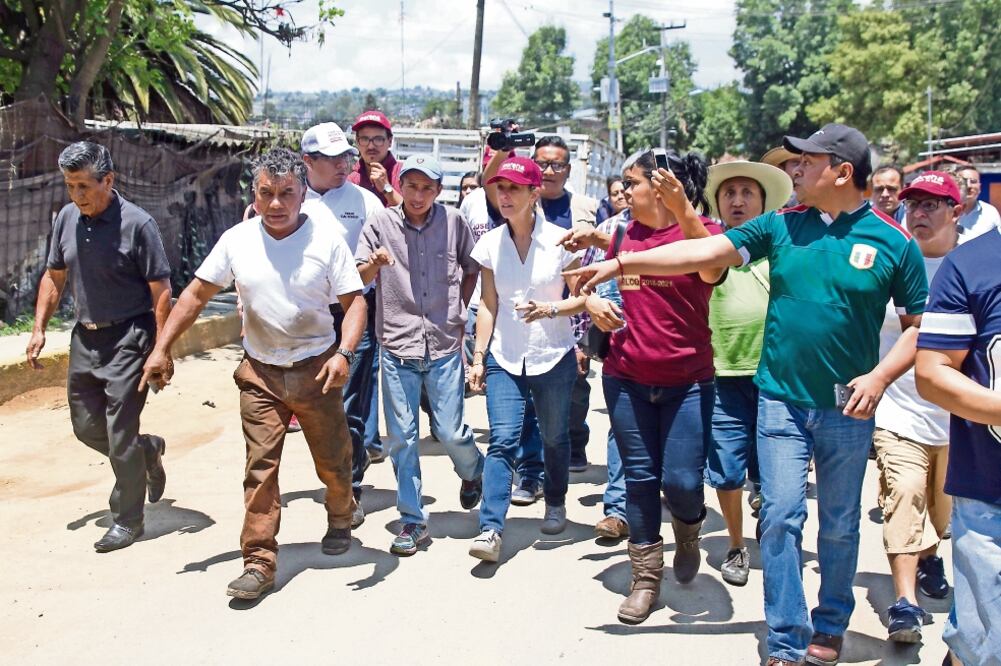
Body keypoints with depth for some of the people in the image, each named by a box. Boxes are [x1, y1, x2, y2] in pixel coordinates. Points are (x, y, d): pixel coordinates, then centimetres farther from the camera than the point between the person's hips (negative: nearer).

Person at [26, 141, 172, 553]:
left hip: (127, 340, -7)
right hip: (85, 337, 7)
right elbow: (54, 277, 16)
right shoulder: (66, 219, 4)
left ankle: (127, 520, 13)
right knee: (86, 427, 14)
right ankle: (148, 451, 40)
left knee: (120, 434, -3)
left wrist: (161, 351, -17)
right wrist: (39, 329, 9)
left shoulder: (137, 224, -15)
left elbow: (161, 291, -14)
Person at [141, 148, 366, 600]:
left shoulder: (327, 240, -9)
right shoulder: (237, 240, -2)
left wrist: (344, 353, -24)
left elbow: (354, 301, -9)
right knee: (260, 466, -3)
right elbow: (197, 294, 6)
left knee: (333, 460, 11)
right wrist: (161, 349, 2)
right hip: (260, 372, 1)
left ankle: (340, 520, 42)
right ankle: (259, 562, 3)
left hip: (316, 369, -1)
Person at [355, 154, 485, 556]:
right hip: (397, 346, 0)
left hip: (444, 346, 0)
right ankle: (413, 521, 15)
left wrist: (458, 312, 8)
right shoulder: (380, 224, -1)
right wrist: (375, 263, -29)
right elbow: (358, 278, -8)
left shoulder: (453, 222, 2)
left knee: (450, 432, 2)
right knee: (401, 437, 3)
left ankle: (473, 471, 37)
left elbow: (472, 270, 15)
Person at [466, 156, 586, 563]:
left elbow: (582, 299, -2)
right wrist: (479, 355, 1)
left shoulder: (559, 241, -7)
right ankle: (490, 529, -11)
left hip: (554, 357, -1)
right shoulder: (490, 244, 1)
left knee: (554, 437, 12)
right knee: (502, 441, -10)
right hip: (505, 359, 1)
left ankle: (556, 504, 37)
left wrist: (549, 309, -21)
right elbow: (488, 305, 5)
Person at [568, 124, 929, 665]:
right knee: (781, 517, -1)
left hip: (848, 408, -1)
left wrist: (880, 376, -12)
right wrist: (619, 264, -10)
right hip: (782, 399, 1)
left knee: (840, 524, 13)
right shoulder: (781, 226, 0)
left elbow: (920, 326, 2)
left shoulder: (893, 242, -5)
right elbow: (704, 253, -5)